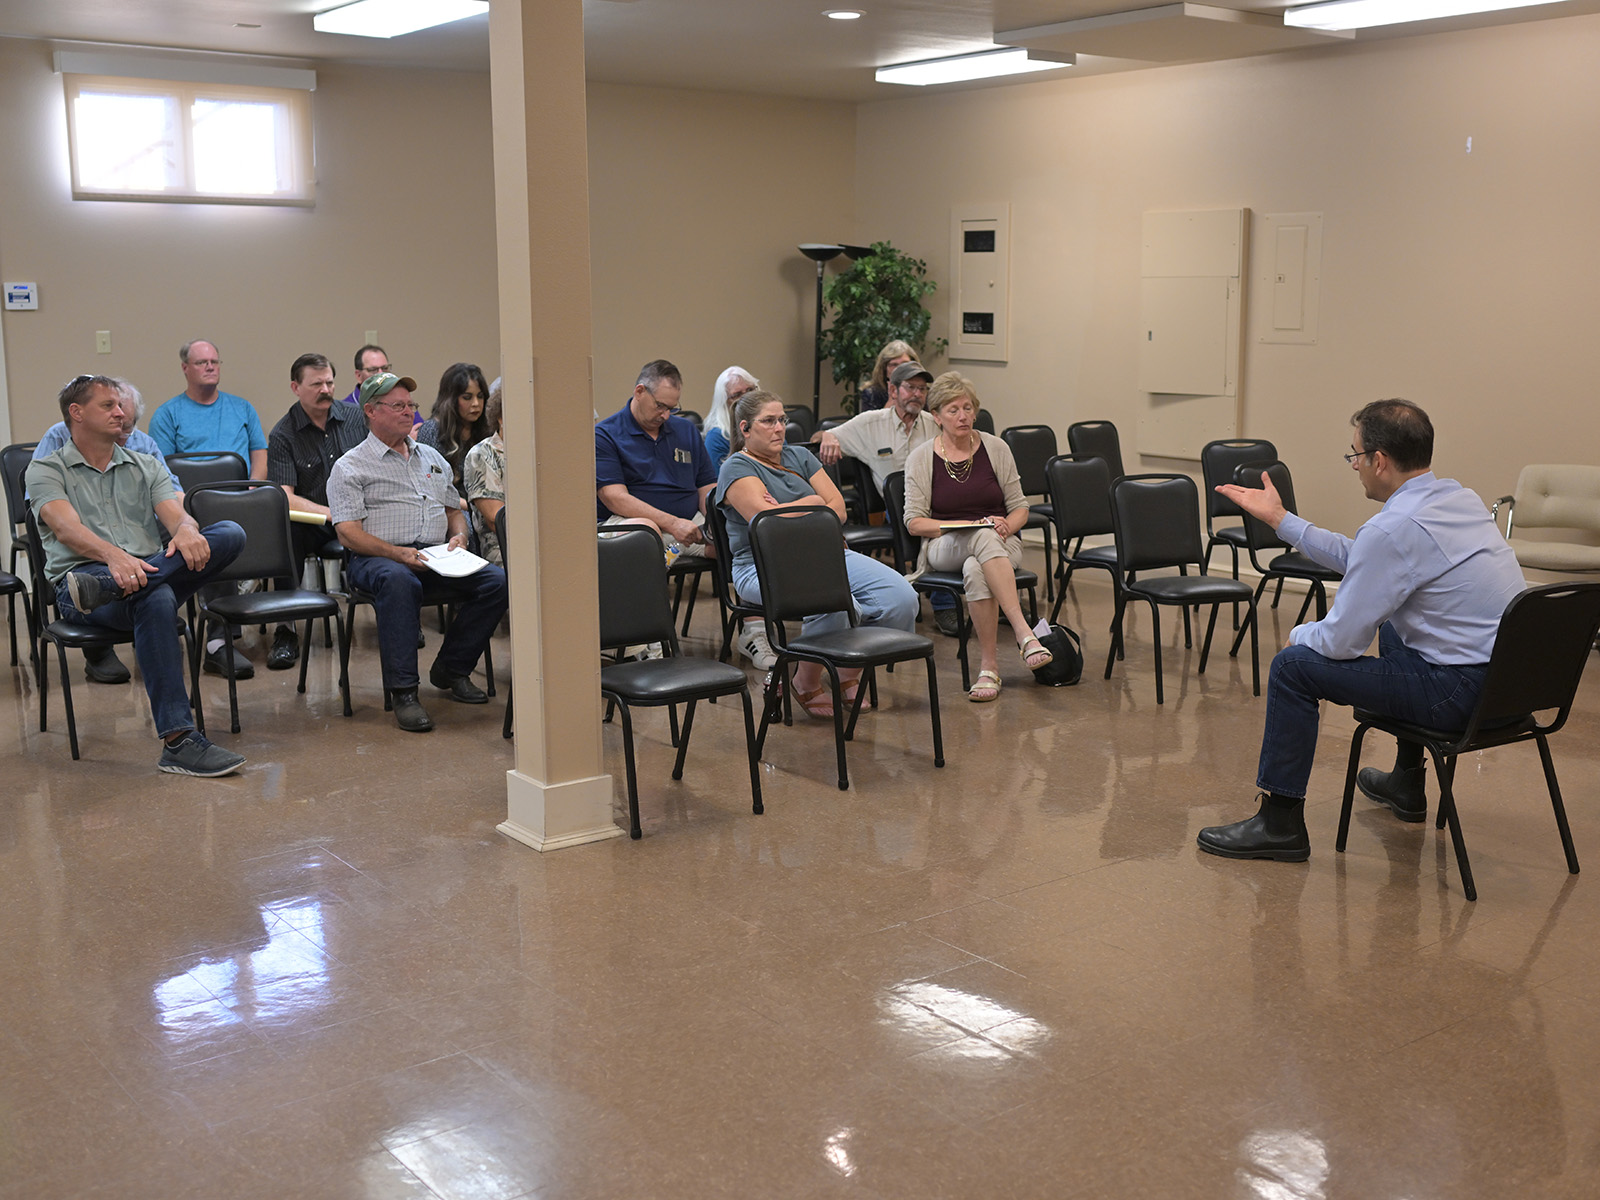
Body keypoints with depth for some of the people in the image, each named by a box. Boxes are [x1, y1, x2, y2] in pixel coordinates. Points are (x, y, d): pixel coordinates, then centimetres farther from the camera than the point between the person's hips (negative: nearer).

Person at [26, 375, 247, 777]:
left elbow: (175, 513, 6)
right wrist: (113, 556, -30)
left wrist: (186, 530, -22)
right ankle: (178, 741, -43)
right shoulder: (46, 470, 12)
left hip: (148, 573, 4)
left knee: (230, 533, -23)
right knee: (155, 599, -40)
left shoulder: (147, 467, 25)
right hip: (79, 576, -4)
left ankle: (99, 589, -36)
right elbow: (67, 529, -8)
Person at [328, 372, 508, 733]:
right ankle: (403, 691, -37)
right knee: (399, 581, -42)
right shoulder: (350, 467, 5)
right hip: (378, 558, -5)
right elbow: (348, 533, -5)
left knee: (497, 581, -21)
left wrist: (458, 536, 5)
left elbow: (454, 510, 30)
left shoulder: (432, 458, 24)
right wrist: (397, 553, -20)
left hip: (438, 557, 5)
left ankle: (451, 669, -4)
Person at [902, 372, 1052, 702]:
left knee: (975, 569, -39)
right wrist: (968, 527, -14)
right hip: (944, 547, -1)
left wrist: (1007, 526, -12)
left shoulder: (996, 448, 8)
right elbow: (914, 522, -1)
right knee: (984, 539, -39)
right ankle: (1025, 635, -46)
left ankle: (988, 665, -37)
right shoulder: (920, 459, 4)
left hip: (1001, 545, 2)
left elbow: (1019, 507, 12)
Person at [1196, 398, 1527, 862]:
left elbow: (1340, 640, -16)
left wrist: (1299, 634, 7)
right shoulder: (1458, 497, 8)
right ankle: (1406, 784, 48)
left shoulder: (1393, 528, -20)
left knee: (1294, 665, -5)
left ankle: (1279, 823, 4)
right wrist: (1279, 519, 24)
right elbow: (1360, 558, 20)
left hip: (1463, 691, -10)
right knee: (1391, 628, 38)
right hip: (1508, 674, 10)